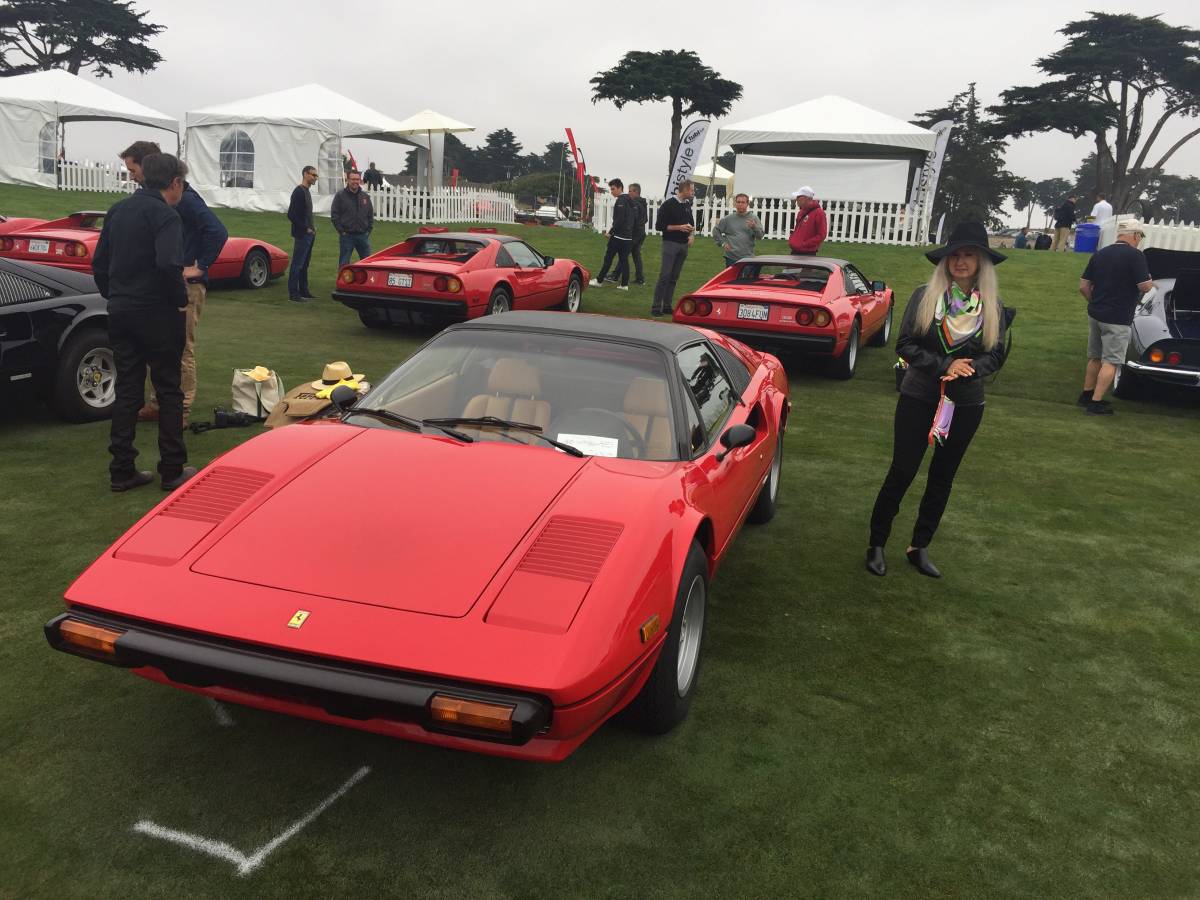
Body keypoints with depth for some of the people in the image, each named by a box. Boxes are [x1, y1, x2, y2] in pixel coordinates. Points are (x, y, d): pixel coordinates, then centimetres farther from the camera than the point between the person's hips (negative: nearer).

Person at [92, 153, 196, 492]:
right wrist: (181, 299, -13)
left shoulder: (118, 210, 12)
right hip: (158, 314, -7)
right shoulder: (165, 215, -13)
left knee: (126, 390, 10)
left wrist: (113, 297, 19)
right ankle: (172, 470, 9)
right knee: (168, 390, 4)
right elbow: (168, 265, -27)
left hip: (120, 312, 7)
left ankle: (121, 471, 13)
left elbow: (99, 263, 14)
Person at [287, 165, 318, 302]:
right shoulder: (298, 192, -12)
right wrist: (306, 229, -16)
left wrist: (311, 228, 12)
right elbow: (291, 215, -17)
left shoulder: (307, 191, 17)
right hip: (302, 234, -9)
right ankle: (293, 294, -6)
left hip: (309, 234, 9)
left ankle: (303, 291, 20)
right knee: (297, 264, -7)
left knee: (304, 264, 13)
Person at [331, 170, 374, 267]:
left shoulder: (365, 196, 9)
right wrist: (341, 231, -9)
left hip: (363, 235, 4)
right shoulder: (340, 195, -3)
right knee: (344, 264, 1)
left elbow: (371, 214, 15)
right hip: (346, 236, -4)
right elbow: (334, 215, -4)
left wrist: (369, 230, 5)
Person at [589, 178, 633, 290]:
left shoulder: (621, 201, -13)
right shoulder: (629, 201, 16)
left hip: (618, 235, -9)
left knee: (608, 257, -1)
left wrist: (611, 232, -12)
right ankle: (624, 284, 6)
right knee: (624, 259, 8)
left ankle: (599, 280, 4)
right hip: (628, 236, 9)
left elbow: (619, 219, -20)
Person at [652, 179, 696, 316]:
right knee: (664, 276, -10)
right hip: (670, 243, -7)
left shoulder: (687, 205, 13)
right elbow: (659, 225, -10)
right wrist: (679, 227, -16)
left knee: (674, 278, 7)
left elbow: (691, 223, 26)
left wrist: (692, 235, 6)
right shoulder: (668, 204, -8)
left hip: (683, 245, 7)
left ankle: (667, 306, 11)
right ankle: (656, 307, -7)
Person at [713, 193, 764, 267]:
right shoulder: (728, 219, 7)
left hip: (748, 258, -1)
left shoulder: (753, 218, 5)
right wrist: (722, 243, 3)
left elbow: (760, 236, -4)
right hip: (731, 258, 1)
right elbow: (716, 231, 14)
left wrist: (754, 227, -23)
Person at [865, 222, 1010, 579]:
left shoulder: (992, 306, 0)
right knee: (902, 471, 0)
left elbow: (996, 355, 2)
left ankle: (919, 546, 26)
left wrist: (967, 369, -18)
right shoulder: (924, 296, -6)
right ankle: (876, 544, 14)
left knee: (943, 476, 12)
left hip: (966, 403, 3)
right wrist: (944, 366, -20)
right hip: (918, 398, -3)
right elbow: (905, 345, -8)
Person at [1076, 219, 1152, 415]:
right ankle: (1096, 403, -2)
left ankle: (1086, 395, 26)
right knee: (1111, 362, -1)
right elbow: (1145, 286, -15)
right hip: (1117, 319, -7)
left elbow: (1083, 286, 7)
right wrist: (1150, 282, 7)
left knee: (1094, 357, 18)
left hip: (1095, 314, 7)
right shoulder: (1135, 255, -13)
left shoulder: (1099, 254, 6)